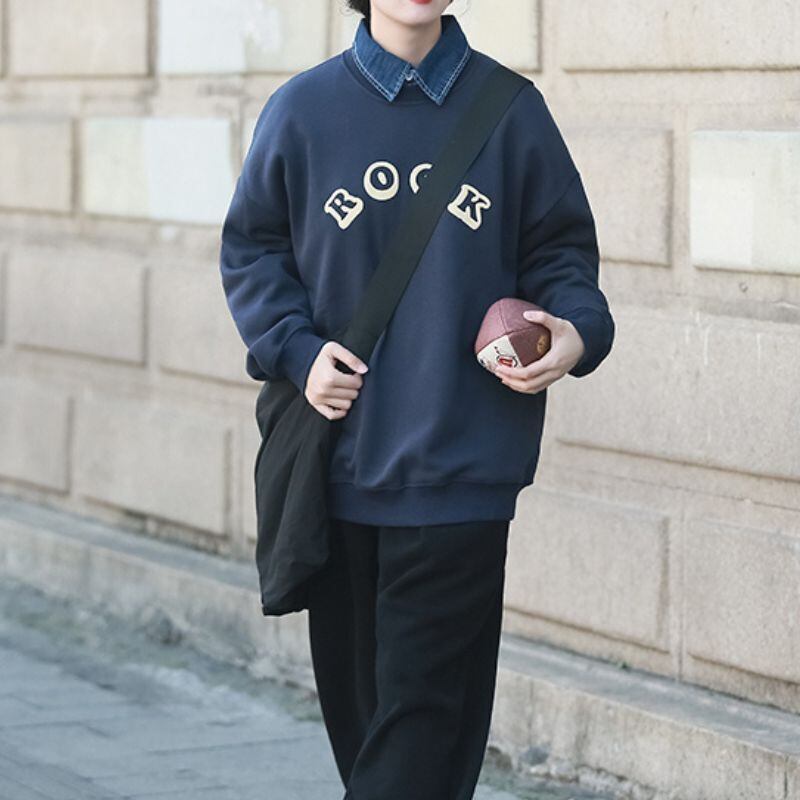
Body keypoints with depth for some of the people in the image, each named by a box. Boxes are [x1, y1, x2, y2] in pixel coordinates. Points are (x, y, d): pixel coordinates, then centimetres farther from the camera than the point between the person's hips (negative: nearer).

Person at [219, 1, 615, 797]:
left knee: (426, 700, -5)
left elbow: (561, 247, 8)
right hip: (339, 456, 2)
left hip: (459, 461, -2)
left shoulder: (510, 109, 2)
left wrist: (578, 330, -12)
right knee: (353, 691, 10)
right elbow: (251, 249, 10)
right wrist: (295, 348, -7)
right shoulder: (302, 109, 4)